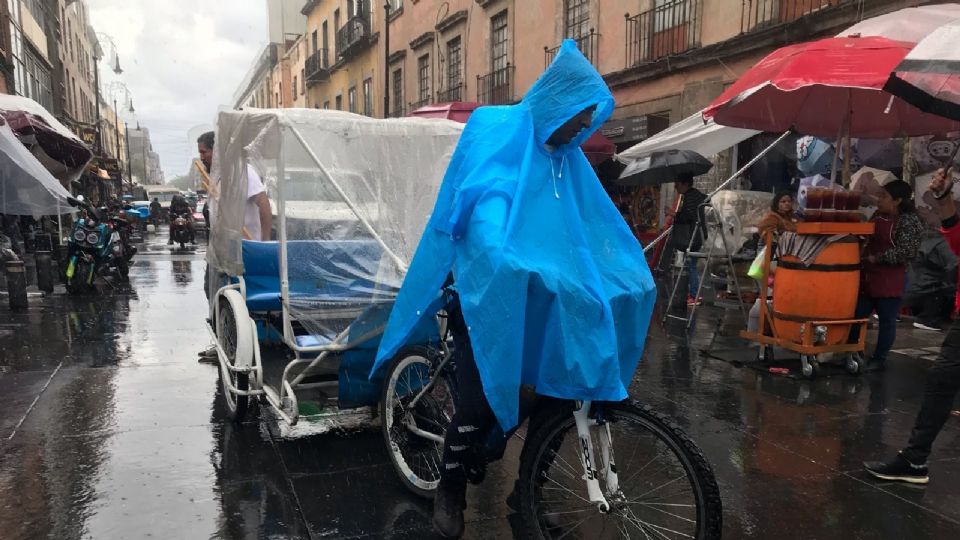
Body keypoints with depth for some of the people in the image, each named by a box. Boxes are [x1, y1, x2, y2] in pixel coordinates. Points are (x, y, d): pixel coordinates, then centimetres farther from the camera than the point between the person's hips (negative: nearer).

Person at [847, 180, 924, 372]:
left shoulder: (910, 221, -13)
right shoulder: (878, 214, 9)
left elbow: (906, 253, -20)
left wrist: (877, 258, -16)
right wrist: (864, 257, 9)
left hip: (891, 281, -7)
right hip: (867, 276, 8)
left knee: (887, 321, 5)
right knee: (856, 316, 11)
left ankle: (879, 359, 16)